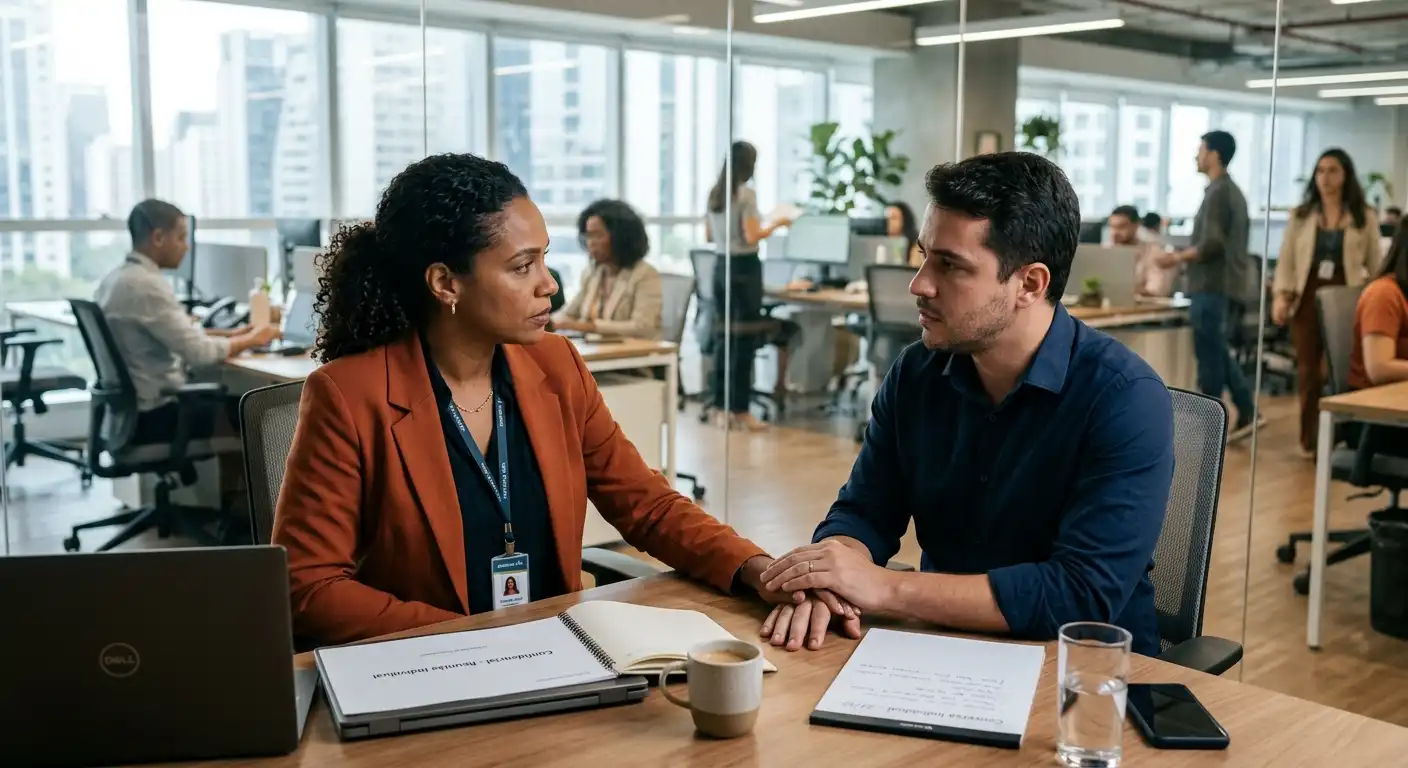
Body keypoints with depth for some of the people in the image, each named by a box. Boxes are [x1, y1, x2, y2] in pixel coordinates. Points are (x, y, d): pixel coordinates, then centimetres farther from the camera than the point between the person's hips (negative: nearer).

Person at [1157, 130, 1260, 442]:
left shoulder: (1217, 192, -14)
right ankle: (1247, 412, 14)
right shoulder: (1233, 191, 17)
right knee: (1217, 352, 15)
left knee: (1208, 354, -4)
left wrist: (1179, 257, -11)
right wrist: (1187, 256, 20)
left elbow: (1212, 243, -22)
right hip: (1225, 282, 10)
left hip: (1212, 285, -10)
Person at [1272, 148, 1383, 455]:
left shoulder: (1365, 217, 5)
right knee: (1308, 371, 5)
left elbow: (1375, 266, 7)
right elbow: (1286, 260, 6)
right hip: (1307, 297, 2)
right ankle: (1310, 439, 15)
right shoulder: (1300, 215, 8)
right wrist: (1281, 295, -6)